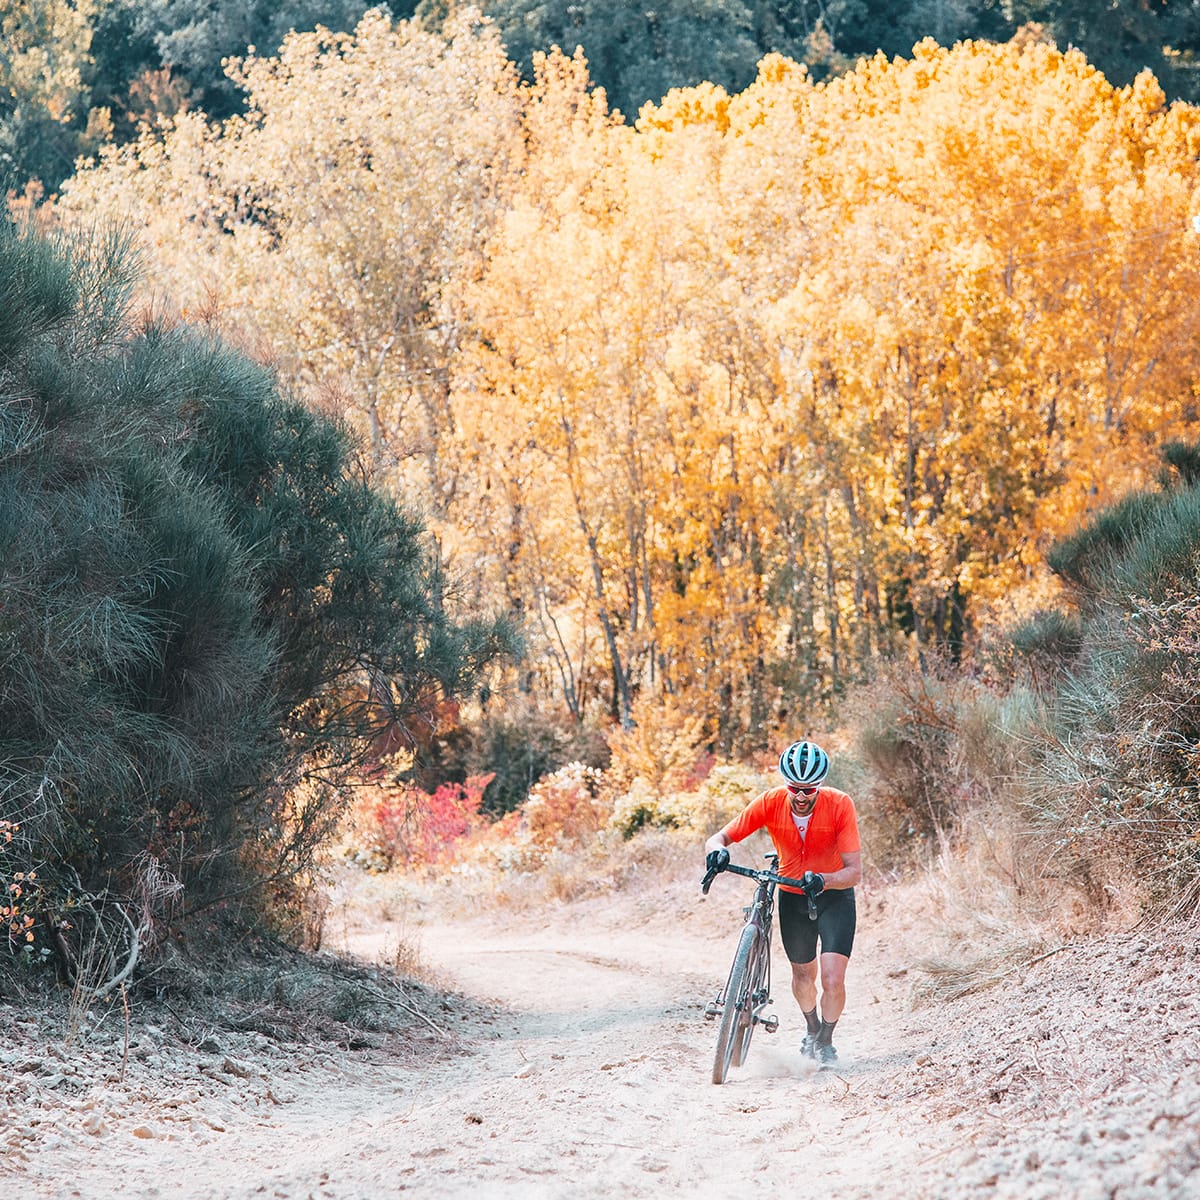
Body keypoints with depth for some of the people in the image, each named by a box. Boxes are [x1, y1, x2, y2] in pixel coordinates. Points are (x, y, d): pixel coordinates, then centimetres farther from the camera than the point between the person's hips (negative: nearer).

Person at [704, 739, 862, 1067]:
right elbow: (720, 837, -19)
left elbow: (854, 871, -29)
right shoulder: (770, 802, -21)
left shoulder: (840, 805, -27)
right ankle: (812, 1029, 47)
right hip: (792, 896, 2)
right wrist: (717, 851, -43)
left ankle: (825, 1041, 13)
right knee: (802, 974, 17)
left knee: (833, 981, -14)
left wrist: (823, 880, -48)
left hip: (833, 895, -2)